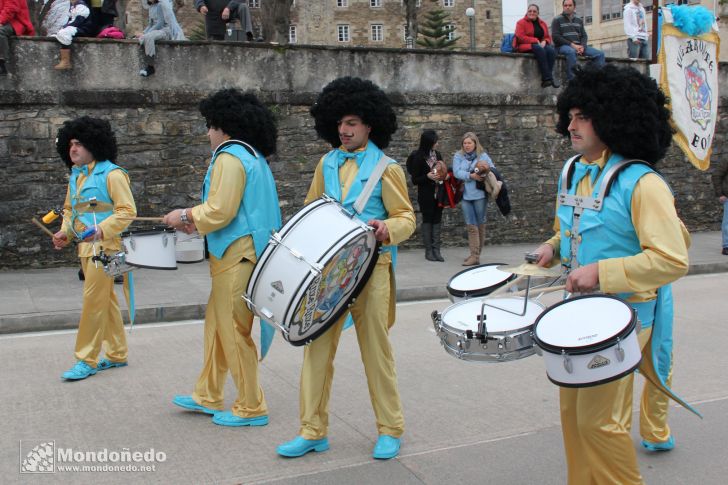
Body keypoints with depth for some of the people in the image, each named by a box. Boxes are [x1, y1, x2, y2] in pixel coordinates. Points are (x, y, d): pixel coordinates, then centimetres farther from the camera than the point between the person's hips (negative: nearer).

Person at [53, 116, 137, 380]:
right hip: (85, 246, 8)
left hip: (105, 246, -8)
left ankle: (86, 360, 3)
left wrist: (102, 230, -27)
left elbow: (127, 210, -16)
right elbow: (70, 208, 23)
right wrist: (65, 232, 6)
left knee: (93, 301, -6)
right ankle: (117, 354, 24)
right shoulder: (75, 175, 12)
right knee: (105, 300, 14)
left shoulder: (111, 173, -13)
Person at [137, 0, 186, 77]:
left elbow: (160, 23, -14)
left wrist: (146, 33, -15)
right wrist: (143, 33, 3)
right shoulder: (151, 7, 16)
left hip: (167, 30, -9)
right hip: (157, 30, 9)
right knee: (141, 38, -10)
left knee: (148, 37, -32)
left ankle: (150, 67, -27)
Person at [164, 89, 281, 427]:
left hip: (237, 256, -10)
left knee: (234, 332, -1)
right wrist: (198, 220, 15)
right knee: (217, 324, 17)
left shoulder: (230, 157, -14)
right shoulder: (255, 157, 16)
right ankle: (208, 396, 28)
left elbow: (219, 211, -21)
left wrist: (186, 216, -4)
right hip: (251, 248, 10)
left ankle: (251, 408, 9)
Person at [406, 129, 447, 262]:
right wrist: (427, 176, -21)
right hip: (426, 195, -5)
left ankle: (436, 250, 6)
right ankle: (428, 251, 7)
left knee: (437, 220, 3)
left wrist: (445, 176, 1)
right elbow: (414, 180, -8)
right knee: (427, 220, 2)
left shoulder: (437, 154, 7)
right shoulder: (418, 157, -9)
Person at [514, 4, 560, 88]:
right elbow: (520, 37, -10)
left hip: (541, 45, 5)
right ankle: (547, 78, -41)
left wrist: (544, 42, -9)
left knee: (551, 50, -28)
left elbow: (547, 37, 17)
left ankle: (545, 80, -35)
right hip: (526, 46, -5)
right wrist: (536, 41, -16)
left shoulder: (542, 23, 18)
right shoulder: (521, 23, 2)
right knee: (540, 50, -37)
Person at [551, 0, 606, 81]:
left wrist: (582, 46, -9)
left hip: (578, 46, 6)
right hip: (563, 46, -6)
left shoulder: (579, 20, 19)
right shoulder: (557, 20, 3)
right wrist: (572, 44, -16)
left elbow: (584, 36, 15)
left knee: (600, 54, -9)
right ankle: (571, 80, -41)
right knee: (571, 52, -41)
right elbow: (555, 37, -8)